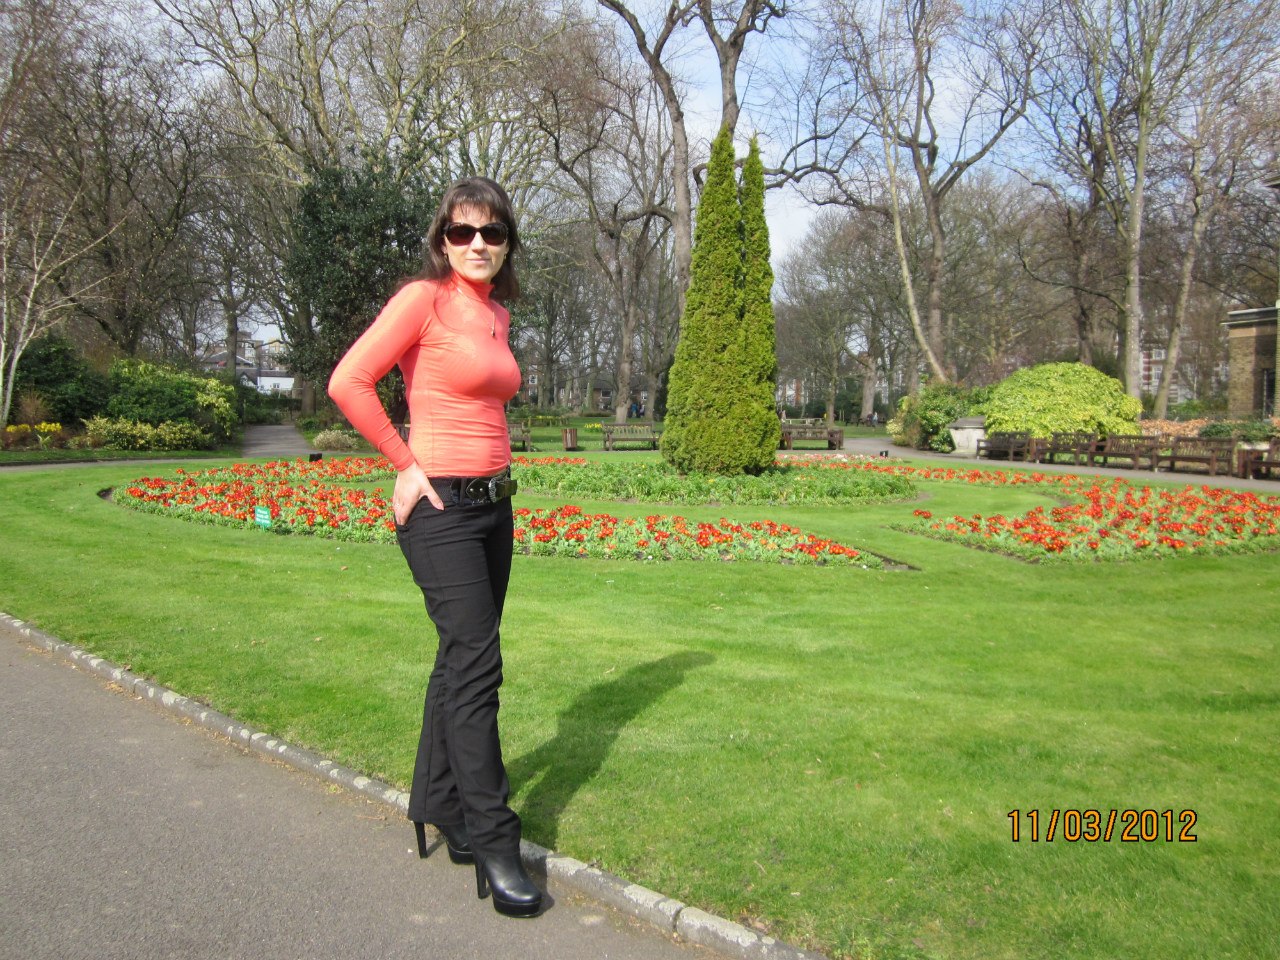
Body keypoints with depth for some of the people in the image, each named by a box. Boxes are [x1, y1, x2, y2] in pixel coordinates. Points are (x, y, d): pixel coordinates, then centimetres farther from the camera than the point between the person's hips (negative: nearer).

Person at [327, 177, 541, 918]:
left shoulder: (498, 313, 13)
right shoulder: (424, 298, -10)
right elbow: (348, 382, -17)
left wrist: (495, 465, 13)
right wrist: (405, 463, -12)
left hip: (494, 502, 8)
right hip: (442, 505, -8)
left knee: (461, 661, 14)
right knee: (477, 667, -7)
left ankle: (439, 808, 30)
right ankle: (494, 845, 4)